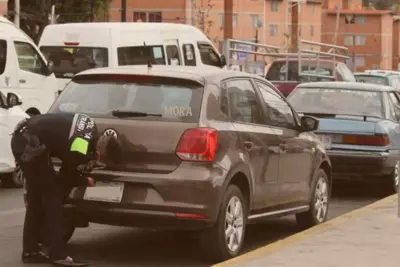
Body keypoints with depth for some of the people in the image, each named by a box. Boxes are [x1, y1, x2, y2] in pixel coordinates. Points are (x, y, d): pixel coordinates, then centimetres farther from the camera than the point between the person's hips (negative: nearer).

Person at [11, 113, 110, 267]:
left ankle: (30, 251, 20)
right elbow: (65, 178, -1)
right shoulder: (81, 151, -19)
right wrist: (86, 181, 15)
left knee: (36, 197, 15)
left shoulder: (90, 129, 3)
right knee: (52, 194, -5)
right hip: (30, 145, -10)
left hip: (23, 138, 10)